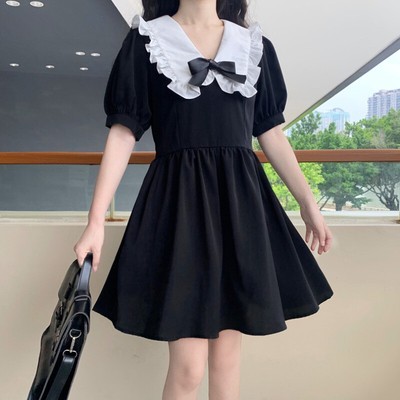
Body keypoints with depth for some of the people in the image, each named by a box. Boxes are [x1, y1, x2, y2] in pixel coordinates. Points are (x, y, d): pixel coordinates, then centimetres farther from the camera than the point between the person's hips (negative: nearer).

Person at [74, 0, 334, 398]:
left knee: (227, 355, 8)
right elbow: (123, 132, -2)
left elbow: (270, 131, 16)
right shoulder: (146, 40, 4)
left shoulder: (255, 46, 14)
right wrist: (96, 221, -8)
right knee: (189, 366, -5)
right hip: (180, 203, -3)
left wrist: (308, 203, 14)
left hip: (241, 203, 4)